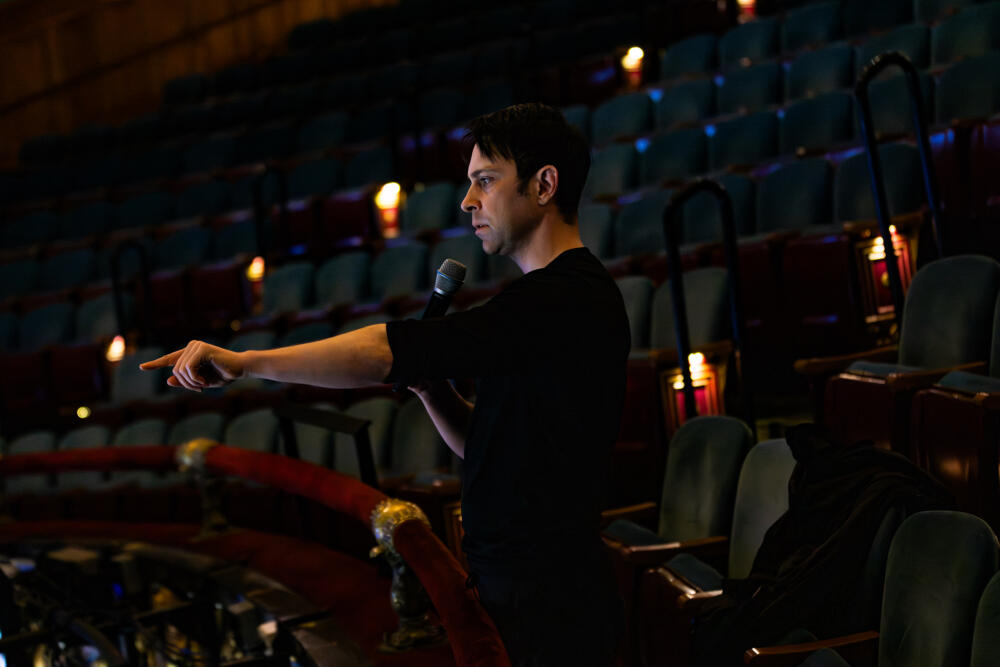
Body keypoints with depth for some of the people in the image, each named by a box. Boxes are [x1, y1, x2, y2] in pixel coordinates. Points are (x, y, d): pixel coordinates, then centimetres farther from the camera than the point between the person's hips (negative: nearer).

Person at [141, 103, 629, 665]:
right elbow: (486, 447, 19)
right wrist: (428, 385, 1)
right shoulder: (564, 294, 16)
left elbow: (390, 350, -23)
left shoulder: (567, 298, -17)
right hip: (512, 593, 9)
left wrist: (244, 361, -20)